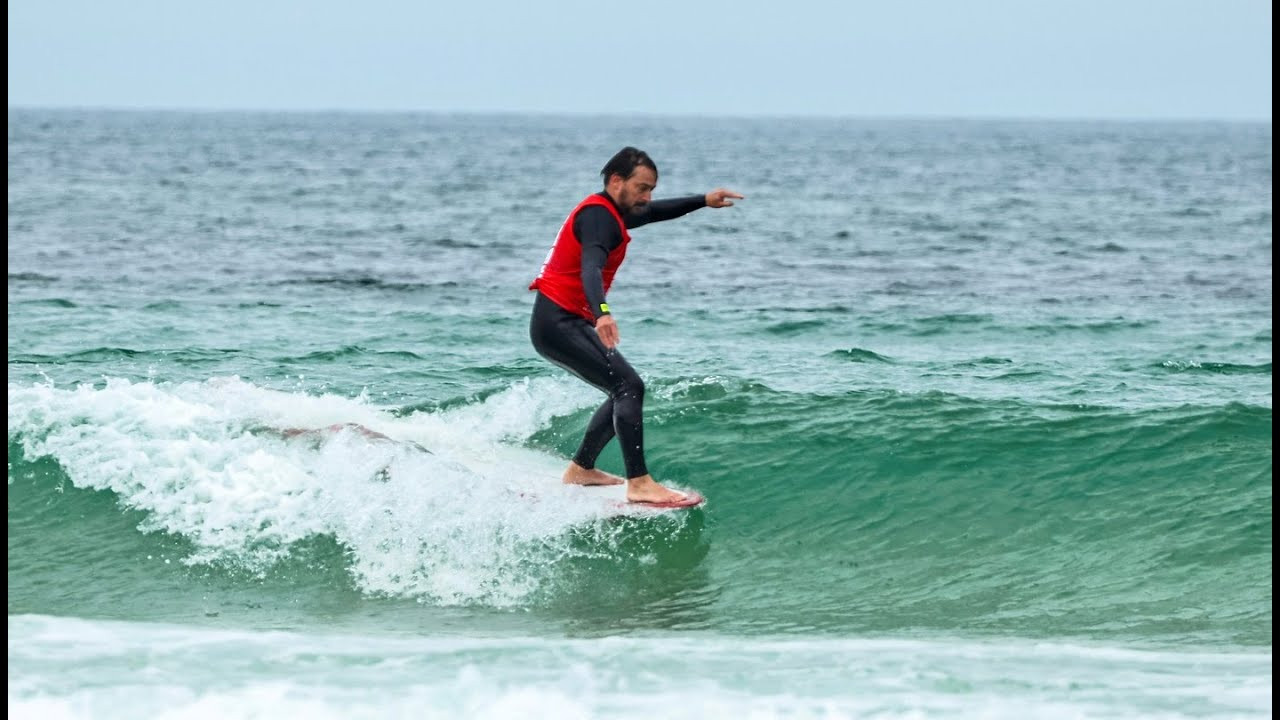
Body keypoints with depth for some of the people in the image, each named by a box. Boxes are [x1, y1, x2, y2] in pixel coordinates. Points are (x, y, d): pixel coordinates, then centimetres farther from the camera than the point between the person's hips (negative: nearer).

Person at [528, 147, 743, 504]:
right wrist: (602, 313, -51)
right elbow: (591, 268, -35)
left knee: (625, 392, 17)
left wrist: (703, 201, 37)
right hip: (557, 323, -11)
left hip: (567, 323, 11)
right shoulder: (598, 216, -16)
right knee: (629, 387, -19)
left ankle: (580, 469, 25)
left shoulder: (609, 213, 16)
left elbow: (655, 212, 35)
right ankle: (639, 483, -25)